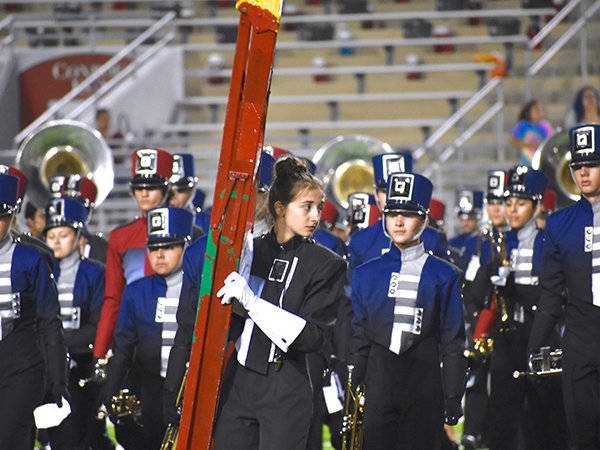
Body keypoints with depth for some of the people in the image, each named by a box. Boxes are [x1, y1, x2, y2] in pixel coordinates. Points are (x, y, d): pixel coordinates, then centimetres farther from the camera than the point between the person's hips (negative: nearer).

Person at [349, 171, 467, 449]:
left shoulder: (443, 276, 5)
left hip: (424, 381, -1)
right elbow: (358, 337, 12)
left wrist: (453, 396, -1)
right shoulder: (366, 274, 10)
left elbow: (453, 342, 4)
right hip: (378, 381, 1)